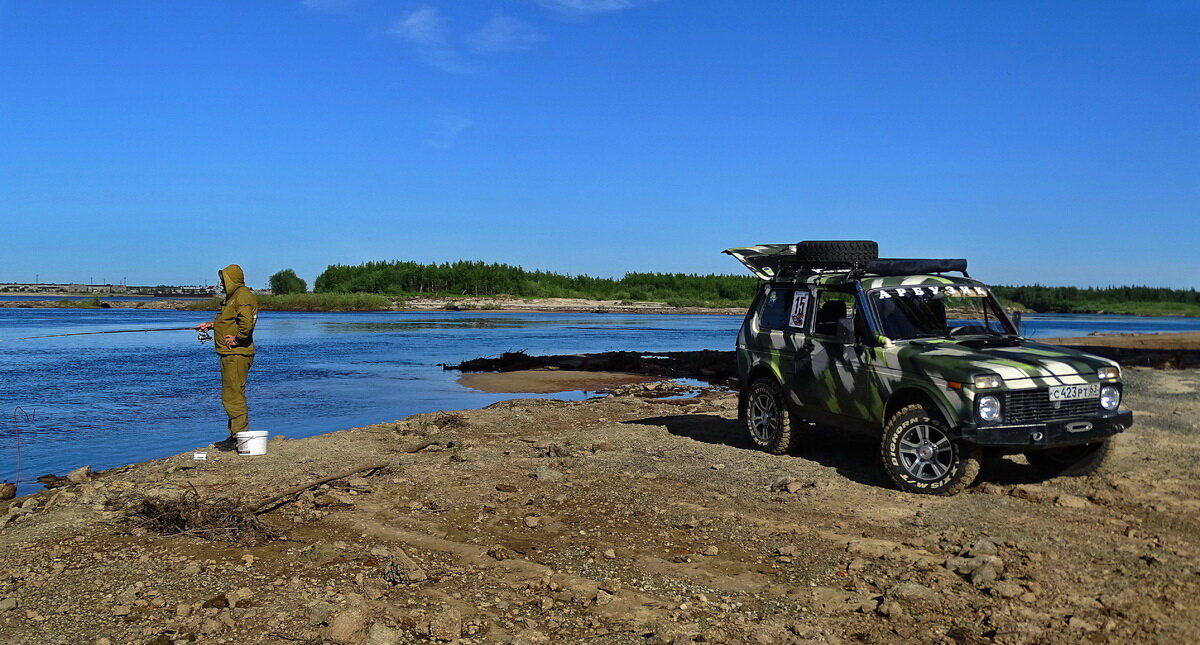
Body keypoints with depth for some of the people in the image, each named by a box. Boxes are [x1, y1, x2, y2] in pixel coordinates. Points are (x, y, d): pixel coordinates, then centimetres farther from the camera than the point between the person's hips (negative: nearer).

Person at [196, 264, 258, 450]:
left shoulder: (243, 296, -16)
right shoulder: (233, 296, 19)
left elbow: (247, 322, -29)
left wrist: (237, 339, -20)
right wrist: (212, 324, 23)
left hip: (237, 354, -11)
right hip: (229, 354, 11)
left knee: (234, 395, -9)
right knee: (230, 396, 16)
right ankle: (235, 435, 24)